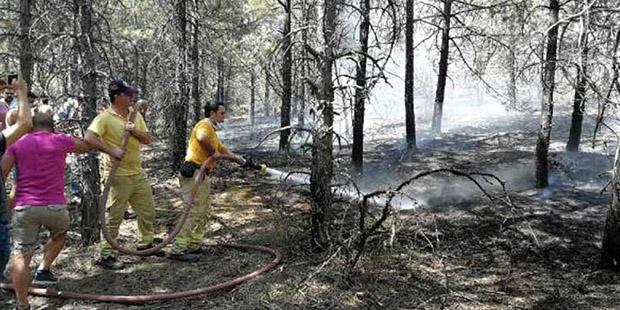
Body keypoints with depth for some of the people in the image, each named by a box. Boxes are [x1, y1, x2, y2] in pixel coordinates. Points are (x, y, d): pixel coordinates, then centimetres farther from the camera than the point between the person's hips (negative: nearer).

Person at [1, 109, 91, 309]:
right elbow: (85, 146, 23)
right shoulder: (61, 140, 4)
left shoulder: (17, 144, 7)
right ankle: (43, 270, 19)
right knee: (59, 234, 31)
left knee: (21, 256, 4)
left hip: (24, 207, 1)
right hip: (55, 206, 0)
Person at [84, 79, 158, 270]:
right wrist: (111, 150, -28)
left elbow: (147, 139, 7)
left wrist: (135, 131, -11)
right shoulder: (105, 118, -13)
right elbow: (89, 138, -25)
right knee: (114, 217, -1)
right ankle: (107, 255, 11)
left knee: (148, 211, 17)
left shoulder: (135, 115, 8)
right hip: (118, 175, -7)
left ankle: (146, 243, 36)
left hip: (137, 173, 7)